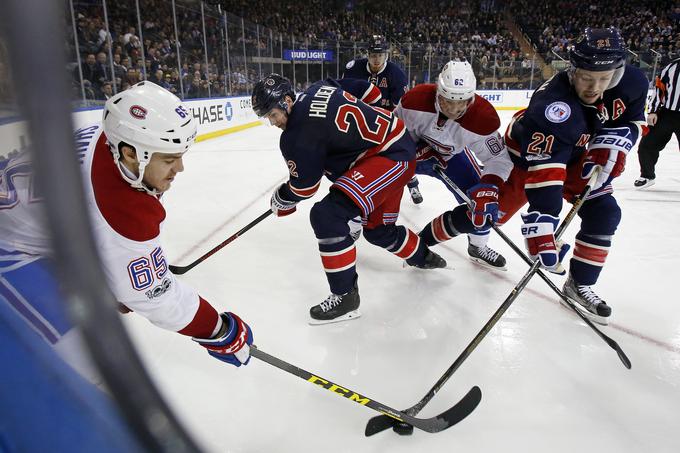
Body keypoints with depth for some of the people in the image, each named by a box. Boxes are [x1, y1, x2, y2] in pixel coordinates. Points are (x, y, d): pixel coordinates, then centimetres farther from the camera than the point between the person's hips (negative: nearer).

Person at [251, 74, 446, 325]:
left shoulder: (298, 134, -20)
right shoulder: (320, 88, 4)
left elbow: (302, 187, -10)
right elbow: (364, 90, 14)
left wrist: (279, 202, 10)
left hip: (392, 158, -10)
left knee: (327, 215, -22)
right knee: (378, 229, 23)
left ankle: (345, 297, -11)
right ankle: (423, 257, 50)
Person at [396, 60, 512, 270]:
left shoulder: (483, 117, -33)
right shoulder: (416, 99, -35)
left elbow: (499, 159, -25)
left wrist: (488, 187, -40)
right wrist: (419, 149, -27)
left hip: (452, 155, 1)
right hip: (414, 147, -1)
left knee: (480, 198, -5)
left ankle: (478, 246, 21)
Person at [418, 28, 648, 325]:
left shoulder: (631, 82, -19)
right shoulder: (553, 107, -42)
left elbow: (632, 119, 3)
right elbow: (543, 171, -49)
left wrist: (611, 143, -19)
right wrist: (542, 229, -57)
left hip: (575, 157, 6)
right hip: (525, 157, -6)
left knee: (604, 213, -7)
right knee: (483, 213, -8)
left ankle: (579, 285, 8)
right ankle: (424, 239, 14)